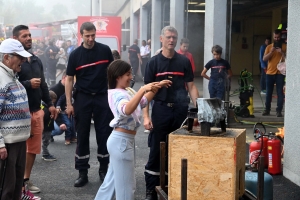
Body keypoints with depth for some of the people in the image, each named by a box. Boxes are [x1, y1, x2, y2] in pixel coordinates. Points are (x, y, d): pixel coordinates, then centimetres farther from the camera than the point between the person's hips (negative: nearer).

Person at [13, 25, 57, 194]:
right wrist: (28, 84, -22)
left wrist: (50, 104, 16)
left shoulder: (36, 60, 16)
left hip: (37, 110, 8)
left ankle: (26, 180, 25)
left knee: (34, 147, 12)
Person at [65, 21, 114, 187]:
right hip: (82, 98, 0)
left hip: (103, 96, 0)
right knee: (82, 136, 5)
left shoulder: (105, 50, -1)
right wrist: (68, 103, -4)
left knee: (104, 134, 4)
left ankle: (104, 169, 18)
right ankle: (82, 173, 13)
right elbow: (69, 79, 1)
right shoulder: (75, 54, -2)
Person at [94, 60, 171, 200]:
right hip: (122, 140, -10)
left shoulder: (128, 91, 9)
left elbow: (143, 102, 25)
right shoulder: (117, 94, -18)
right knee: (126, 185, -3)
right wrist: (143, 90, -46)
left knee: (112, 181, 18)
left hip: (122, 140, 10)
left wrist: (157, 87, 14)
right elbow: (126, 110, -40)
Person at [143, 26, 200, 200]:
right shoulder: (154, 62, 2)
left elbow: (191, 87, 8)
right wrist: (146, 116, -8)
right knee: (156, 151, 3)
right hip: (161, 109, -1)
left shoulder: (184, 61, 6)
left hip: (181, 110, 2)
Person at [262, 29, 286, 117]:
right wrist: (271, 52, -15)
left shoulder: (285, 46, 2)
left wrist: (282, 53, -18)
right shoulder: (269, 47, 8)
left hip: (280, 73, -2)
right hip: (270, 73, 2)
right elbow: (264, 59, -1)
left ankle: (279, 111, -3)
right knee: (269, 92, 7)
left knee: (280, 92, -5)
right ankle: (267, 109, 14)